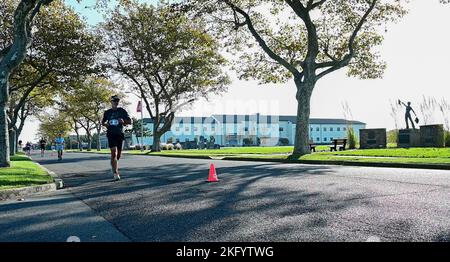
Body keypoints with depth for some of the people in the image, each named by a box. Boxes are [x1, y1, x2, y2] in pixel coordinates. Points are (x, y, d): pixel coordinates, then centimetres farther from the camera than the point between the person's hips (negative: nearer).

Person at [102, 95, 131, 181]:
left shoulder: (122, 111, 6)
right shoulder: (107, 112, 8)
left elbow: (129, 121, 6)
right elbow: (102, 122, 23)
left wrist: (123, 122, -14)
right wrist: (106, 124, 0)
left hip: (120, 134, 1)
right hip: (111, 134, -1)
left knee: (118, 154, 11)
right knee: (114, 153, -14)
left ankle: (113, 165, 42)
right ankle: (116, 173, -14)